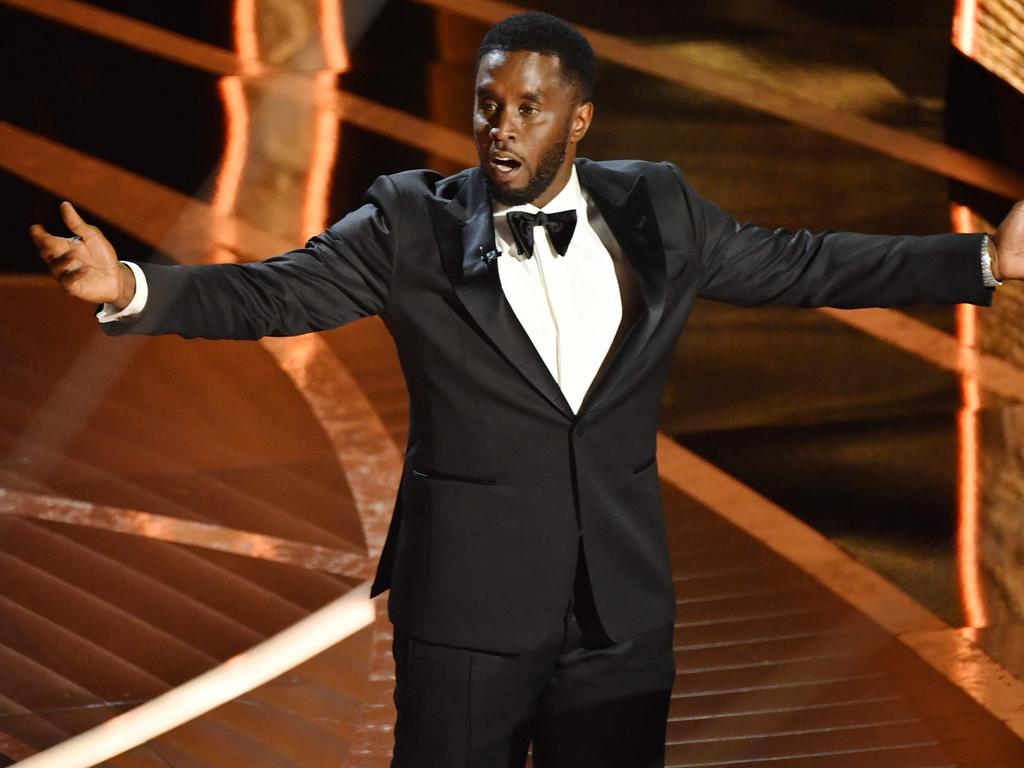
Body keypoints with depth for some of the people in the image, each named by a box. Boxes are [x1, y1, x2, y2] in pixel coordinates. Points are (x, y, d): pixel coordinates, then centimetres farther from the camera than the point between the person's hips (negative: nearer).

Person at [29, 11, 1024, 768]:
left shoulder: (654, 213, 5)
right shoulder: (412, 225, -4)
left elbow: (797, 265, 13)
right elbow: (276, 292, -10)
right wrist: (131, 288, -27)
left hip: (621, 615, 3)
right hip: (468, 614, -2)